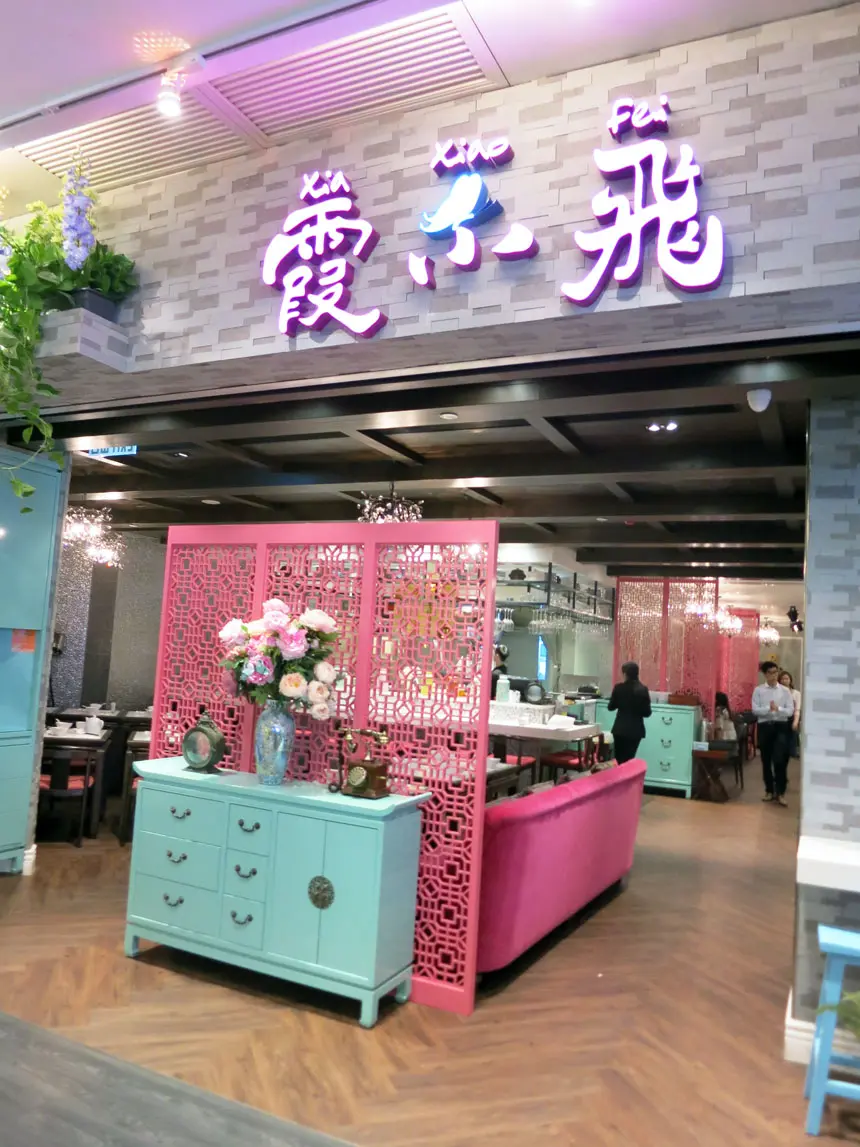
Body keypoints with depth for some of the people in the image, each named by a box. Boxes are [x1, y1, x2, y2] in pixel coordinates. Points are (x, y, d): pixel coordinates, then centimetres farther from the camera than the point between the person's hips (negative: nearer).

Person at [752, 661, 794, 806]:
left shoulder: (785, 691, 3)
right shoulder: (758, 690, 3)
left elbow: (790, 711, -4)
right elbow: (755, 710, -6)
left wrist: (778, 709, -22)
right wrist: (769, 709, -21)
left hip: (781, 727, -1)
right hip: (764, 726, 1)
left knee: (779, 760, -10)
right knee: (766, 760, 9)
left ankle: (780, 793, 1)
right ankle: (769, 790, 22)